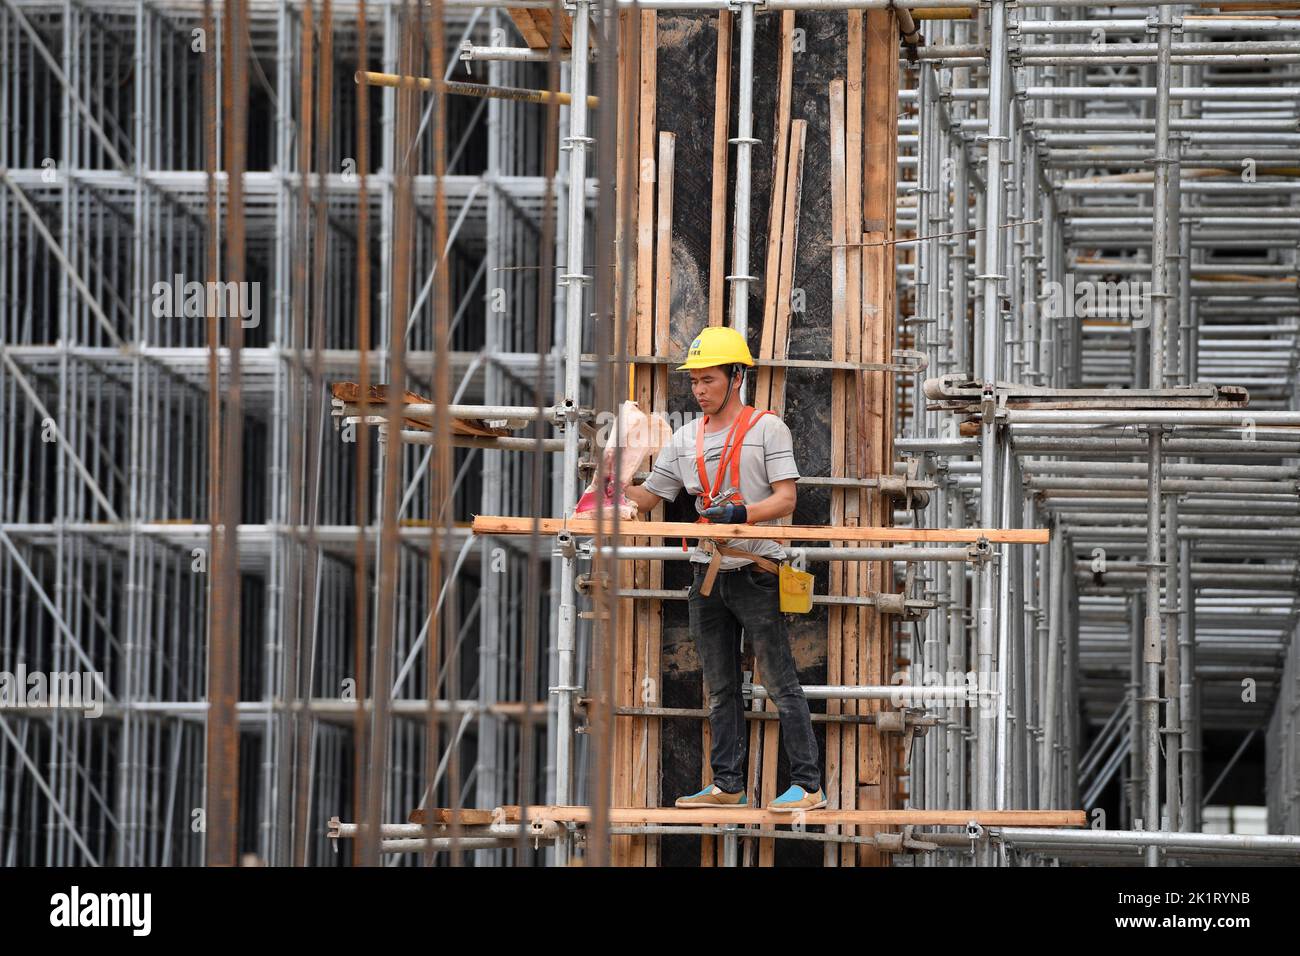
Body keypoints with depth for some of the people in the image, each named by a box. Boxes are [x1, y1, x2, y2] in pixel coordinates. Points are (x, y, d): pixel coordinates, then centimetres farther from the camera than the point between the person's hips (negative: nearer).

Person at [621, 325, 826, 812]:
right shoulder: (685, 439, 13)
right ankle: (727, 785, 16)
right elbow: (649, 497, 16)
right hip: (708, 572, 6)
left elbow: (785, 500, -10)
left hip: (756, 571, -6)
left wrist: (740, 512, -26)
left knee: (780, 682, -6)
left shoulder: (766, 427, -3)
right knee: (721, 688, 11)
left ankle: (808, 786, -6)